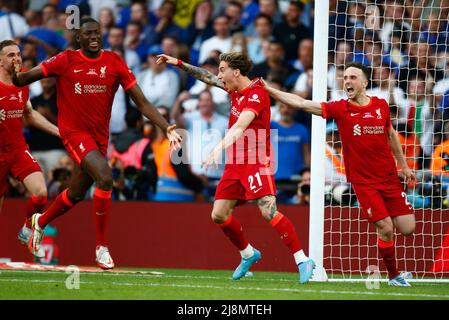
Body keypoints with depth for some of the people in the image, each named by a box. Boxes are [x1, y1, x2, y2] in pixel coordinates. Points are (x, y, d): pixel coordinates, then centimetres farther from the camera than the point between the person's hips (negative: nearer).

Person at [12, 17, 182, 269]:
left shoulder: (114, 62, 0)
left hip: (100, 136, 5)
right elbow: (23, 79, -3)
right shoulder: (66, 61, -6)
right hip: (74, 132, -5)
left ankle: (41, 222, 48)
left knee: (77, 194, 17)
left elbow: (142, 103, 0)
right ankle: (102, 247, -14)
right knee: (105, 177, -25)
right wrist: (17, 76, -26)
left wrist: (168, 128, -10)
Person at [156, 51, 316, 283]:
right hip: (235, 163, 9)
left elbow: (240, 126, -31)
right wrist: (179, 64, 24)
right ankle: (248, 254, 28)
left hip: (256, 162, -9)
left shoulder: (256, 94, -16)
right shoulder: (235, 89, 9)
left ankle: (303, 261, -20)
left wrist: (220, 148, -42)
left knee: (268, 211, -22)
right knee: (219, 215, 7)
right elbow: (207, 77, 26)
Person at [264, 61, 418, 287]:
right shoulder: (340, 109, -8)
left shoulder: (381, 106, 1)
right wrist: (268, 89, -18)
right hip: (363, 181, -3)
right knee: (385, 229, -12)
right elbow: (302, 104, -12)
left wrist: (403, 165, 20)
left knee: (407, 229, 0)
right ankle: (393, 276, 8)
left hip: (390, 178, 3)